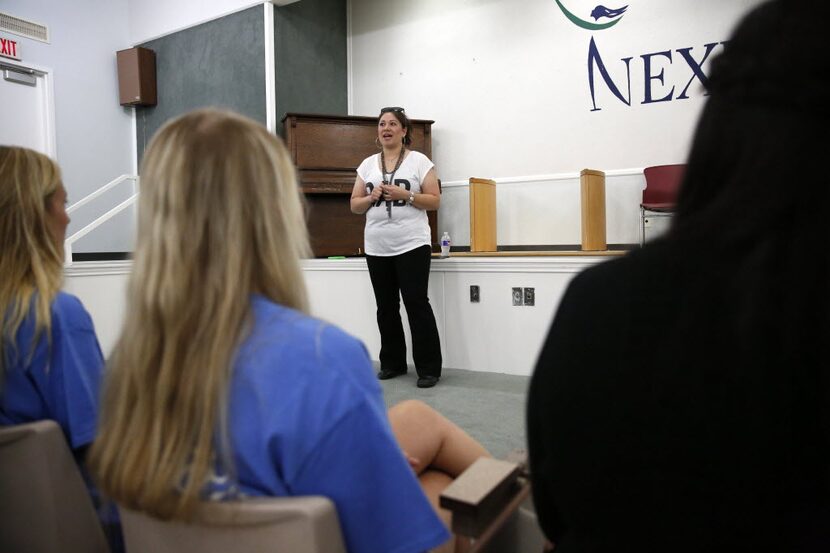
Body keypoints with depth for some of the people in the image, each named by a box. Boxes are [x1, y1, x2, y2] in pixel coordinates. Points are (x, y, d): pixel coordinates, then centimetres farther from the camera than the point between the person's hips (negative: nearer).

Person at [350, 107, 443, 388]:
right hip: (377, 247, 5)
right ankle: (392, 362, 24)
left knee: (417, 304, -4)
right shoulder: (367, 164, 11)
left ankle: (429, 368, 5)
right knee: (386, 307, 11)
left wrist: (404, 195, -16)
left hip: (411, 245, -4)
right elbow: (355, 206, 12)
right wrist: (372, 197, -8)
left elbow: (434, 201, -4)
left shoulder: (419, 161, 0)